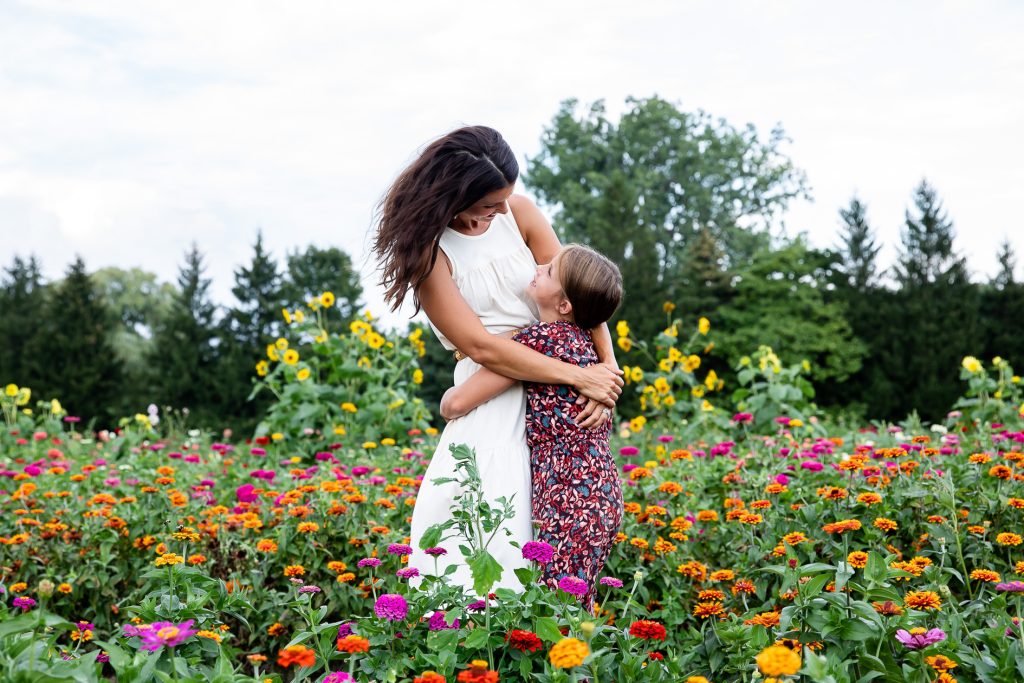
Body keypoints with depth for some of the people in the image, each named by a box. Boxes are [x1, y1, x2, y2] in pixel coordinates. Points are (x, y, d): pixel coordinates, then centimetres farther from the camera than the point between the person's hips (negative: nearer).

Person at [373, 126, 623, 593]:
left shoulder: (519, 213, 0)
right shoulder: (427, 249, -11)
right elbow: (480, 346, -17)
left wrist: (609, 373, -10)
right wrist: (580, 377, -18)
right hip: (493, 395, -4)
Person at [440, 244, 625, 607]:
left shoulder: (541, 337, -12)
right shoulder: (581, 339, 12)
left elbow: (456, 402, -10)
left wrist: (447, 402, 12)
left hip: (571, 502, -9)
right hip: (601, 493, 9)